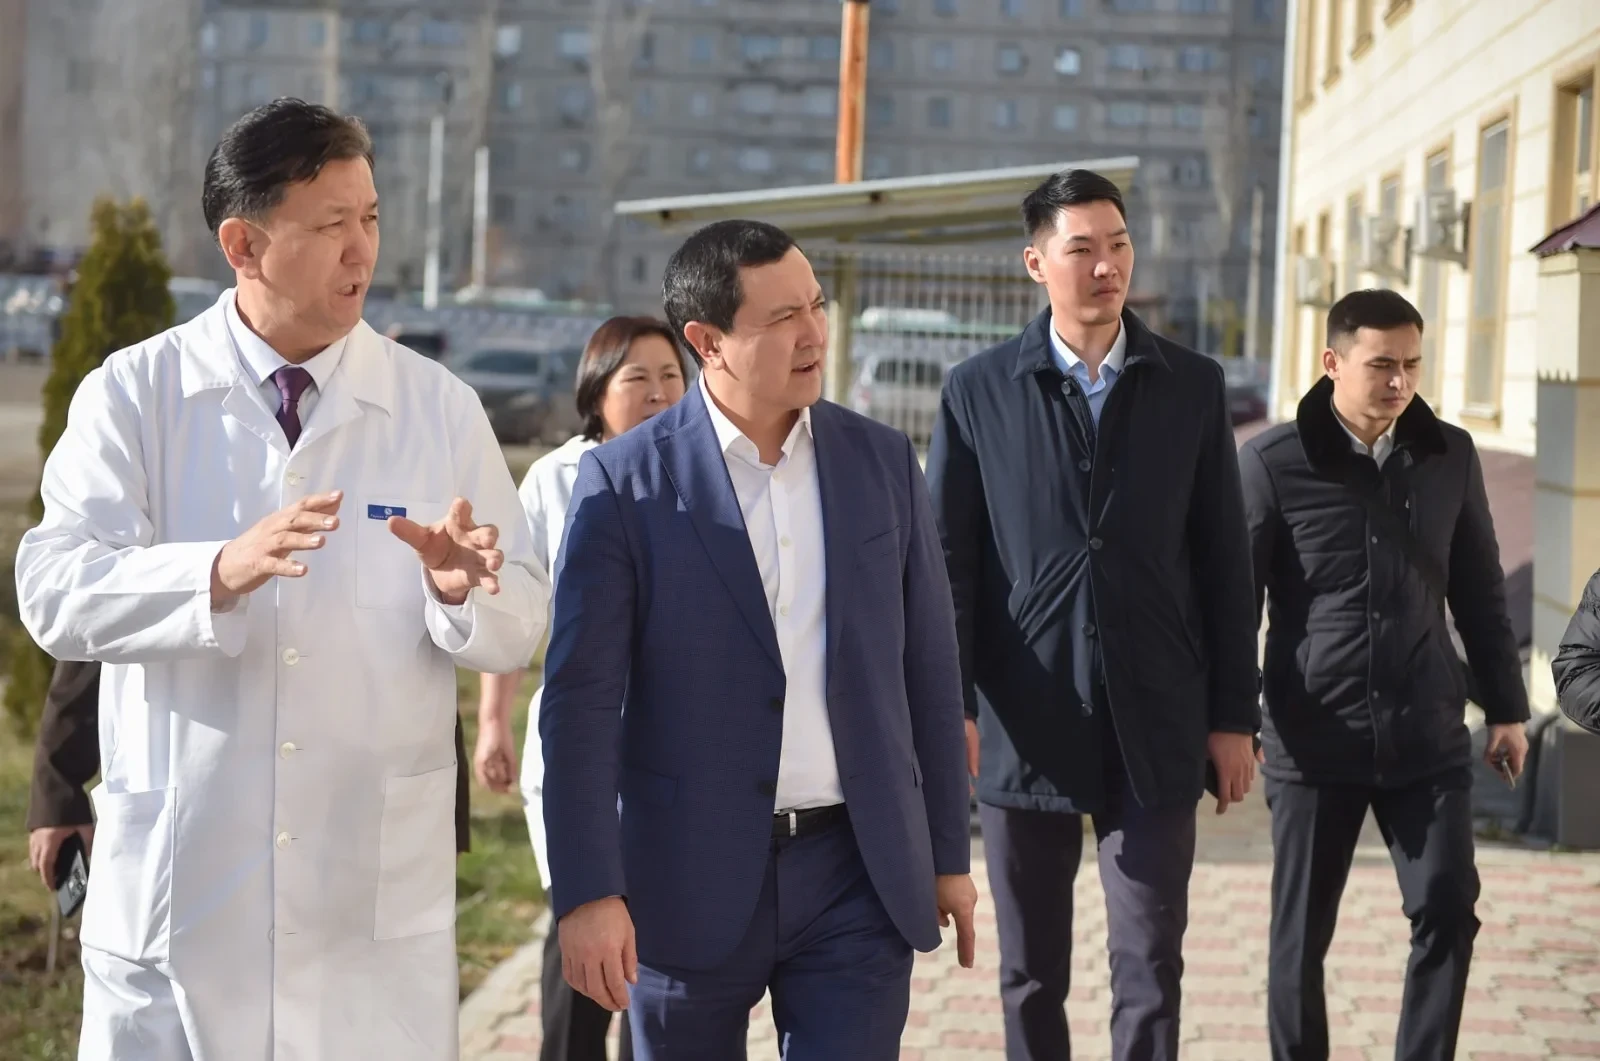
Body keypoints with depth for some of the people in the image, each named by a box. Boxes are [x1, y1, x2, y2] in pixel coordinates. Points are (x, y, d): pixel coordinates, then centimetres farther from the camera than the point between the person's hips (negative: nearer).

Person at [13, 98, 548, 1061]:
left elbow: (522, 625, 2)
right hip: (178, 883, -1)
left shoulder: (439, 406, 4)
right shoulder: (132, 395, 0)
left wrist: (461, 588, -22)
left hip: (381, 897, 1)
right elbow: (56, 592, -12)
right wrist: (220, 572, -30)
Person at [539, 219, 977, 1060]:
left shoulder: (883, 463, 3)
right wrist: (586, 892, -15)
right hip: (692, 879, -2)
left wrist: (948, 855, 10)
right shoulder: (625, 481, -7)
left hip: (857, 873, 2)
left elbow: (928, 669, 9)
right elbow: (581, 697, -9)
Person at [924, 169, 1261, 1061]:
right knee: (1031, 974, 10)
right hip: (1024, 726, 0)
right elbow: (948, 562, 0)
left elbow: (1224, 562, 5)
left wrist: (1235, 715, 3)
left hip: (1156, 727, 0)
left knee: (1153, 968, 0)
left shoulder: (1193, 386, 4)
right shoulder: (978, 393, 1)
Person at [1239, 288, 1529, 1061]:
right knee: (1301, 934, 6)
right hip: (1315, 742, -2)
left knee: (1448, 911, -2)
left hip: (1427, 736, 3)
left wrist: (1505, 706, 14)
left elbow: (1479, 592, 13)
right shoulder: (1272, 463, -6)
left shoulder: (1449, 455, 5)